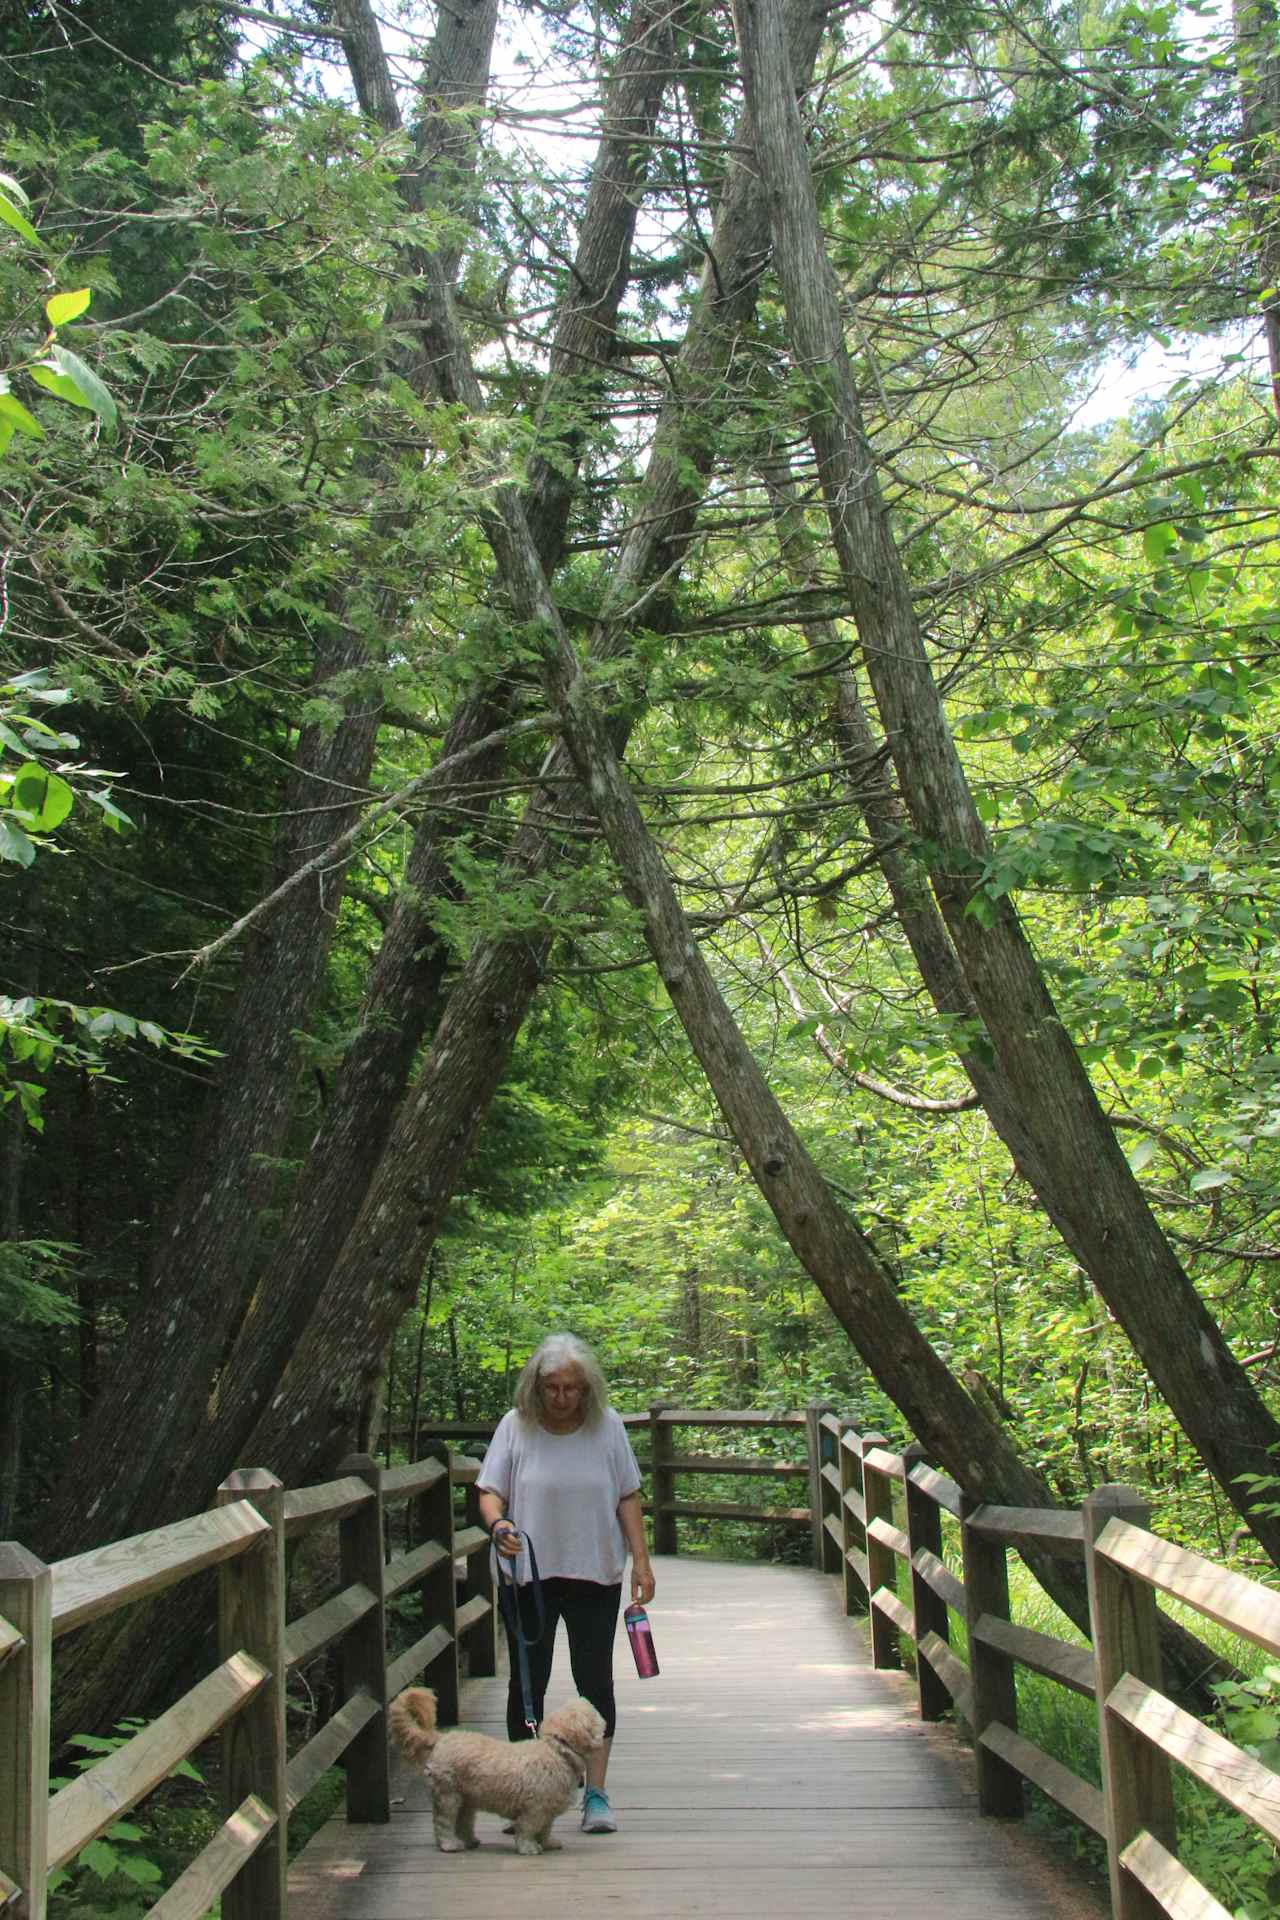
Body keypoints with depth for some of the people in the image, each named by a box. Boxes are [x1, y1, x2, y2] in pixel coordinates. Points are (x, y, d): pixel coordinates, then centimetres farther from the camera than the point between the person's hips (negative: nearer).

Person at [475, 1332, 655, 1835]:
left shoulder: (606, 1426, -2)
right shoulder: (516, 1426, -5)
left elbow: (627, 1497, 4)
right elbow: (489, 1490, -3)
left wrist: (641, 1560, -1)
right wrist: (497, 1523, -25)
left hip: (595, 1573, 0)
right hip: (529, 1573, 0)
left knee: (595, 1679, 0)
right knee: (527, 1682, 5)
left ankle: (596, 1794, 7)